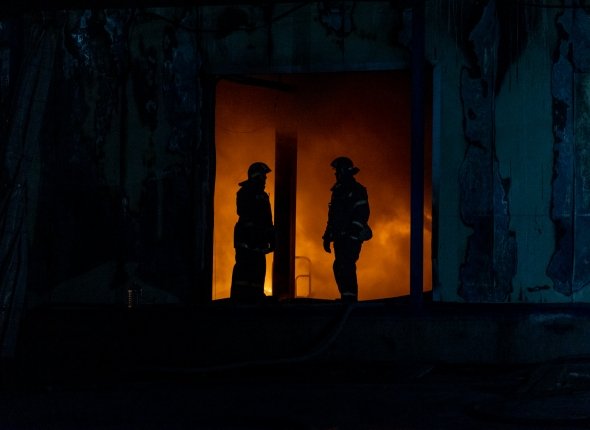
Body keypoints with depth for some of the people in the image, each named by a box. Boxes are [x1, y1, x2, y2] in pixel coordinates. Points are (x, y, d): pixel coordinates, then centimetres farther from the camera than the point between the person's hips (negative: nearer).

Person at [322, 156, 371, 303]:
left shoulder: (357, 190, -5)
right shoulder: (337, 191, 19)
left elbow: (362, 214, -13)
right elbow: (332, 216, 24)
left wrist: (353, 231, -22)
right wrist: (327, 236, 19)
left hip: (352, 237, -8)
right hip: (340, 237, 8)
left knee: (346, 267, -17)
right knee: (339, 268, 6)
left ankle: (350, 298, -17)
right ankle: (346, 298, 11)